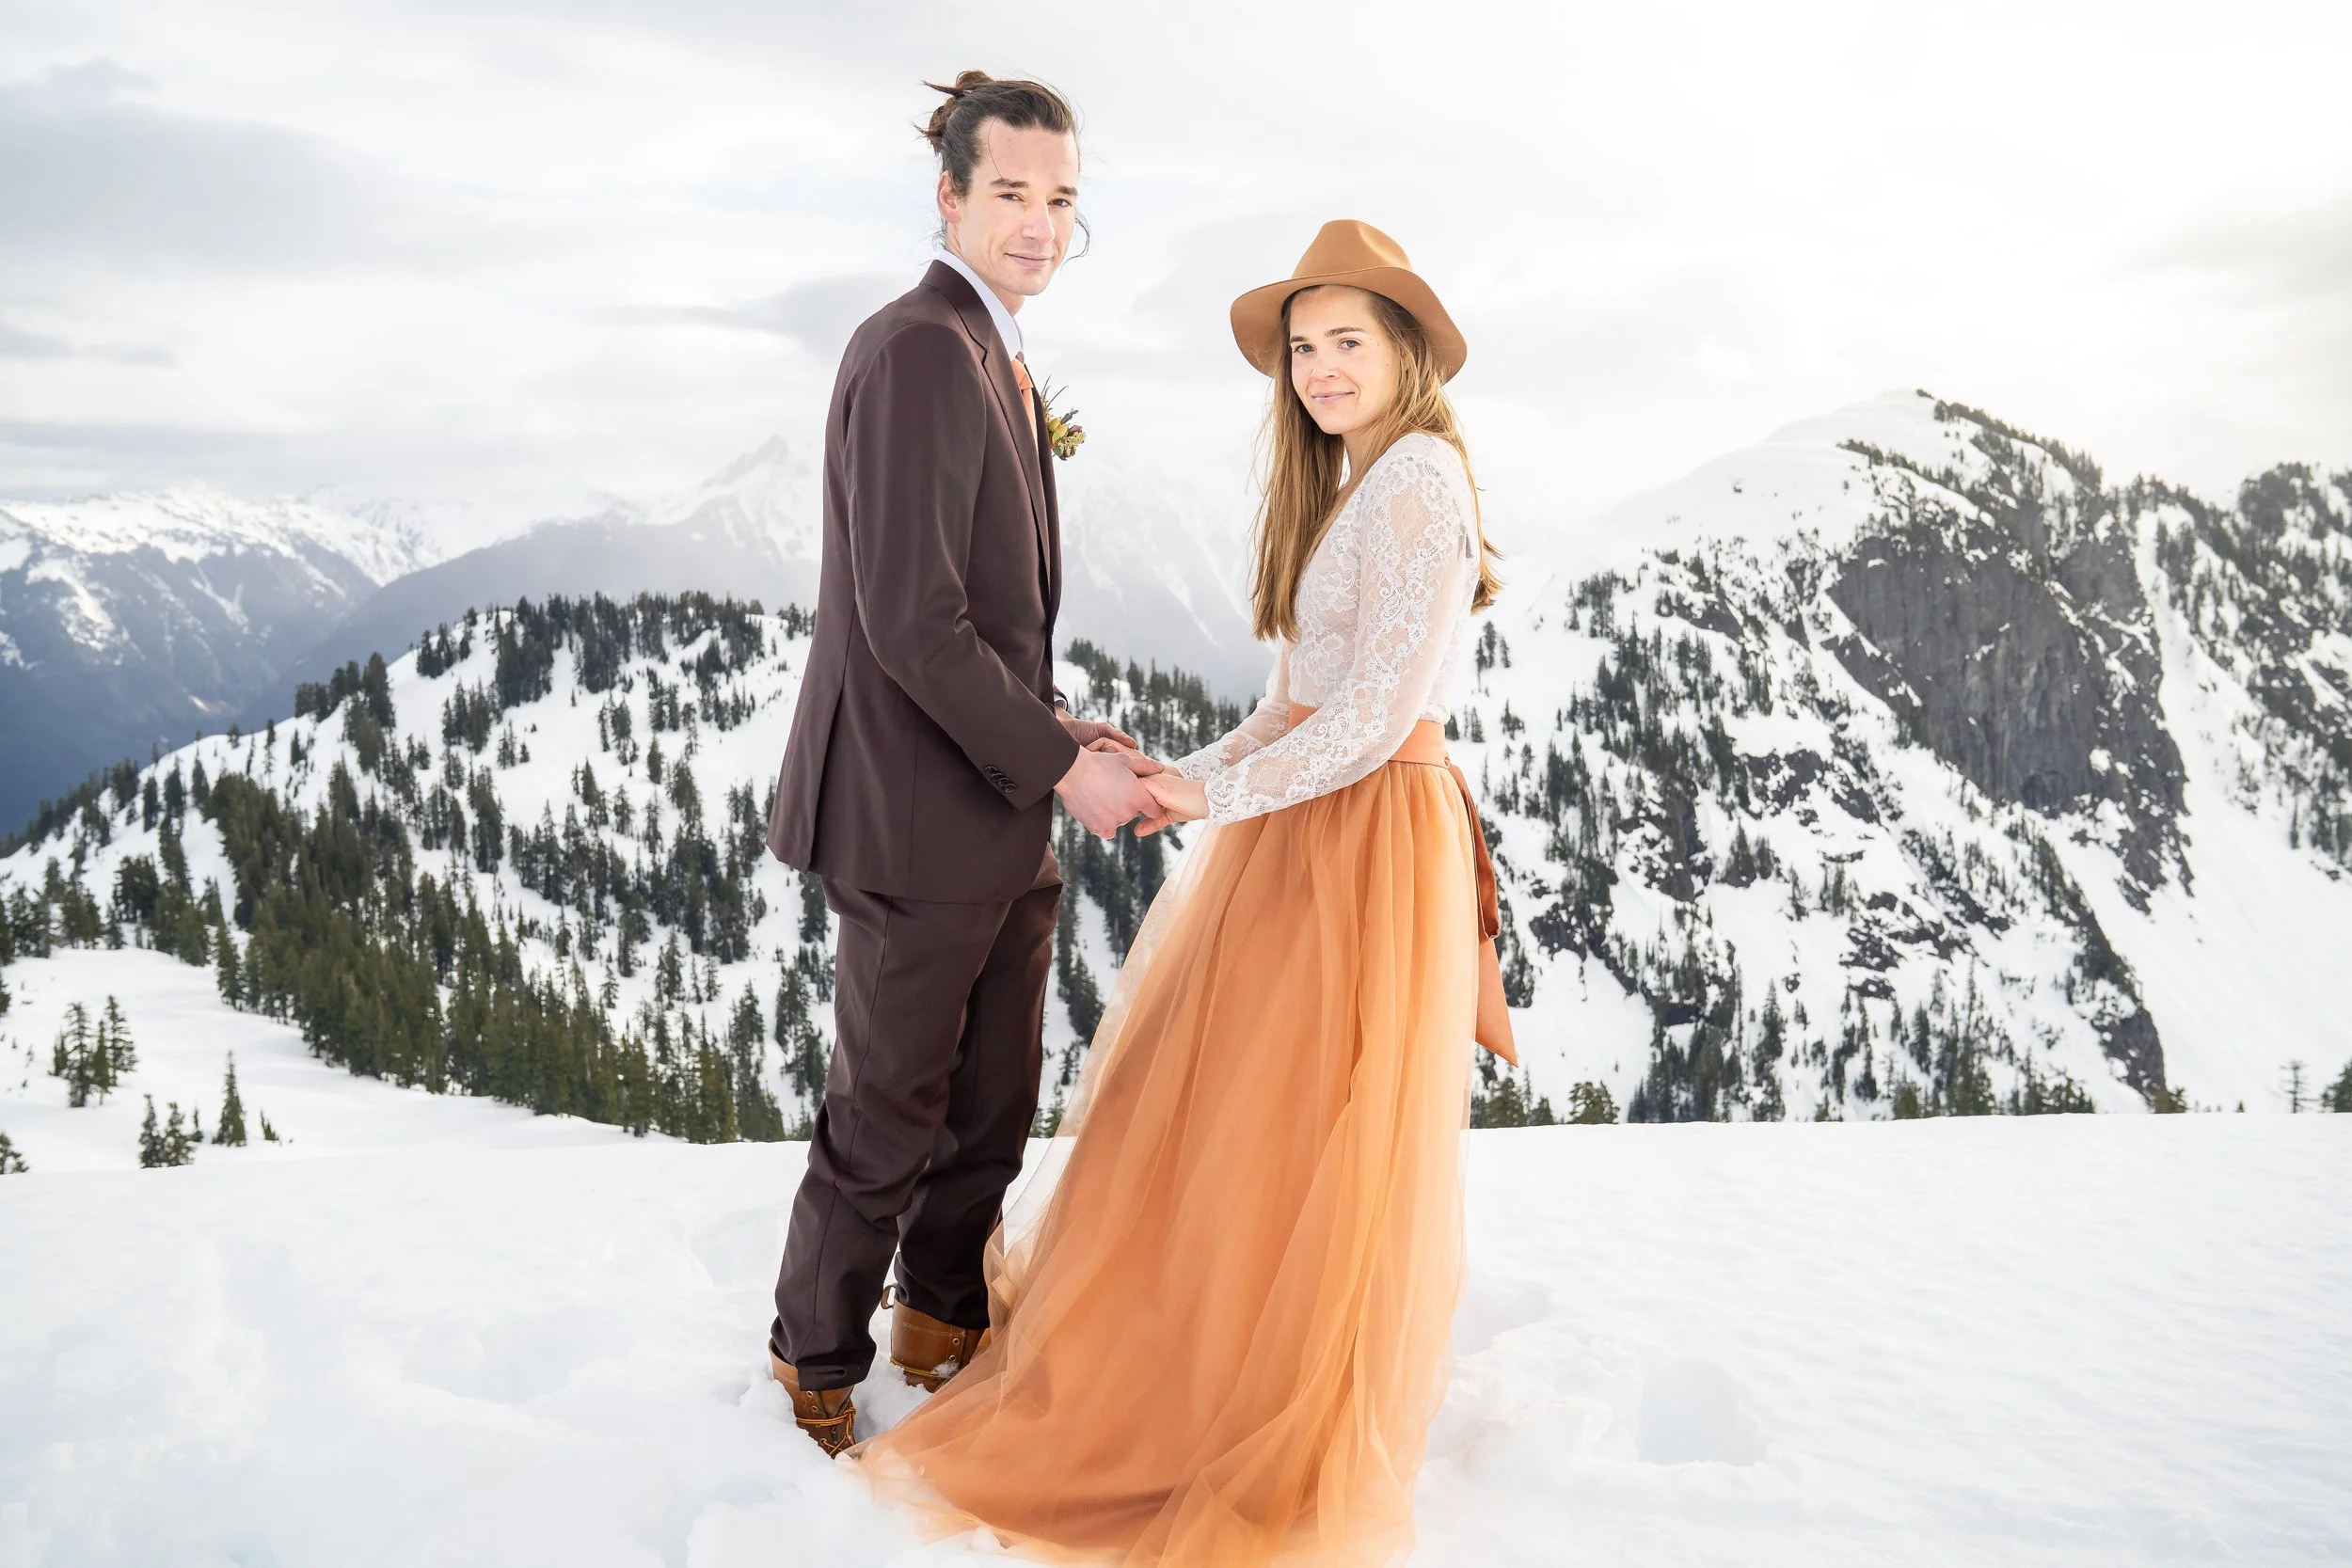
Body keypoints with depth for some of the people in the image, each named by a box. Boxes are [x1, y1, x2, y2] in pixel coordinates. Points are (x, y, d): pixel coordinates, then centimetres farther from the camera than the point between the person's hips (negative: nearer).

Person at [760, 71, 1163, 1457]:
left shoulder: (995, 360, 15)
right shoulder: (921, 349, -17)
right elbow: (911, 619, -23)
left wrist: (1060, 727, 7)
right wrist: (1058, 765, -17)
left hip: (1003, 817, 9)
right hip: (919, 812, -9)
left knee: (994, 1108, 21)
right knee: (888, 1121, 7)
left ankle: (945, 1320, 42)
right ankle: (817, 1367, 29)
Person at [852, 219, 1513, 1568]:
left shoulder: (1417, 480, -14)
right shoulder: (1342, 488, 16)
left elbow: (1373, 719, -20)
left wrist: (1211, 798, -10)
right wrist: (1181, 778, 2)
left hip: (1366, 846, -9)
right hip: (1295, 827, 9)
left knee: (1314, 1147, 3)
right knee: (1215, 1124, 16)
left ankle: (1290, 1459, 22)